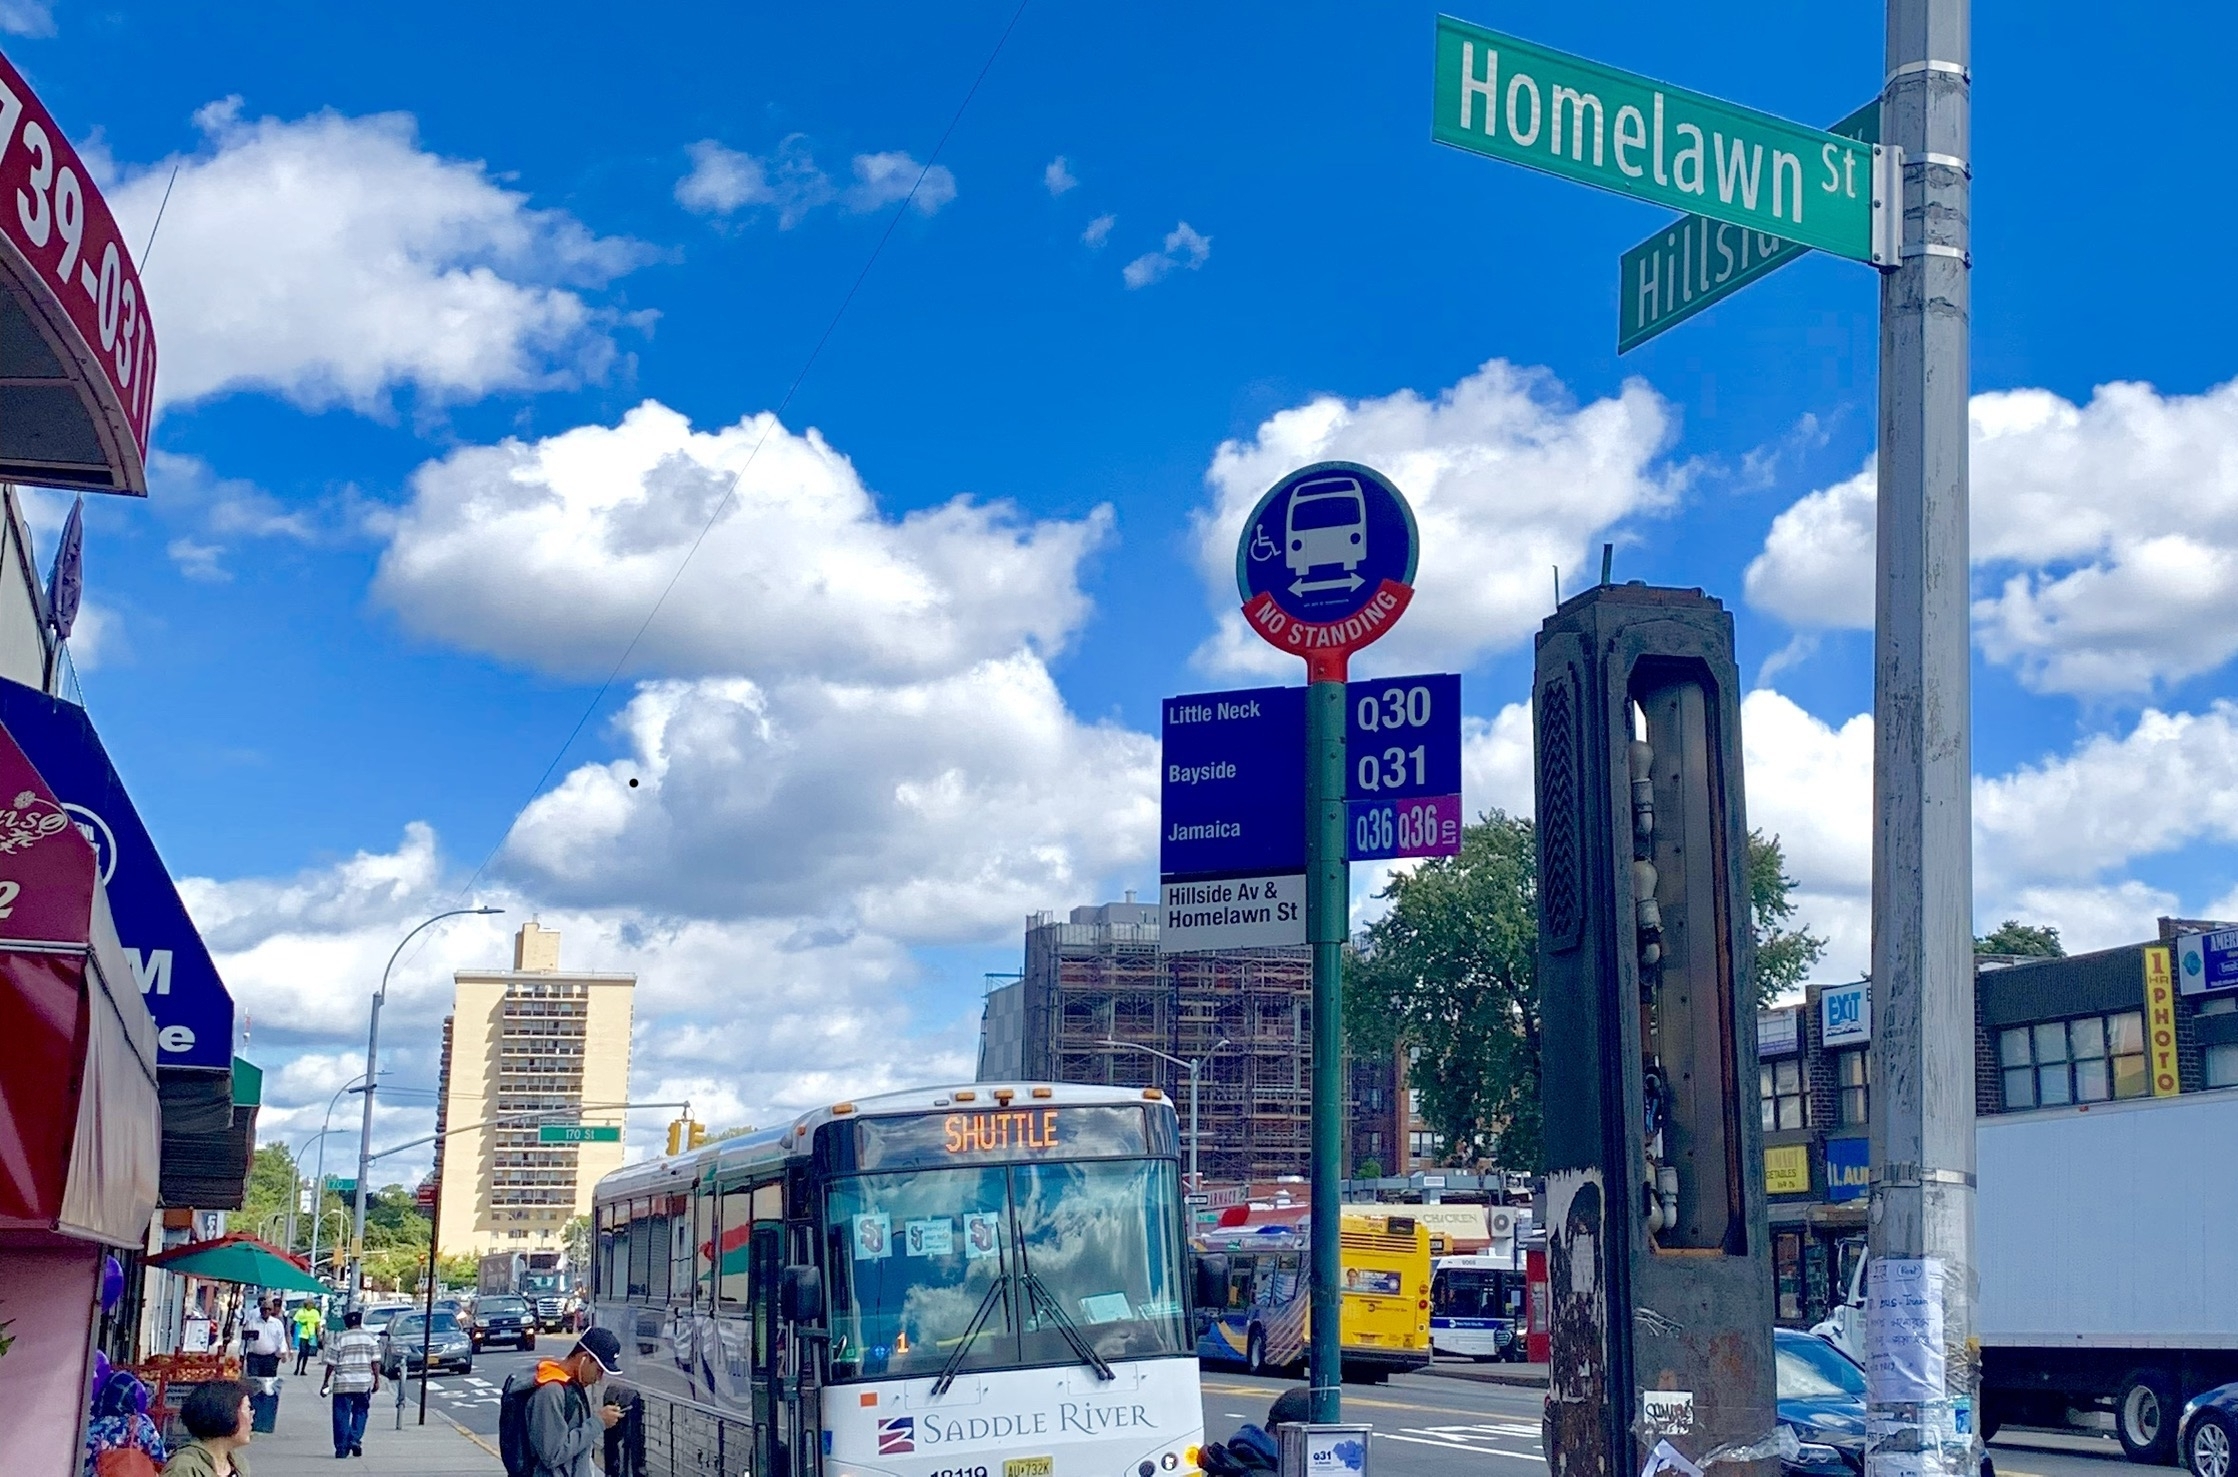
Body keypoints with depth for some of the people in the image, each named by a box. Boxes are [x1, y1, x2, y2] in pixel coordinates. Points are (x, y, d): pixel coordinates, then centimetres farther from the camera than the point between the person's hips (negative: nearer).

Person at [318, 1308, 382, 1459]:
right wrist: (377, 1379, 7)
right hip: (364, 1382, 1)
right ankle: (355, 1439, -1)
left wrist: (326, 1382, 8)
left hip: (342, 1383, -1)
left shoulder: (338, 1338, 1)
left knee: (342, 1415, 5)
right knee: (359, 1412, 15)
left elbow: (331, 1363, 1)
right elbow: (375, 1361, 2)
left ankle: (342, 1448, 3)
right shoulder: (369, 1337, 4)